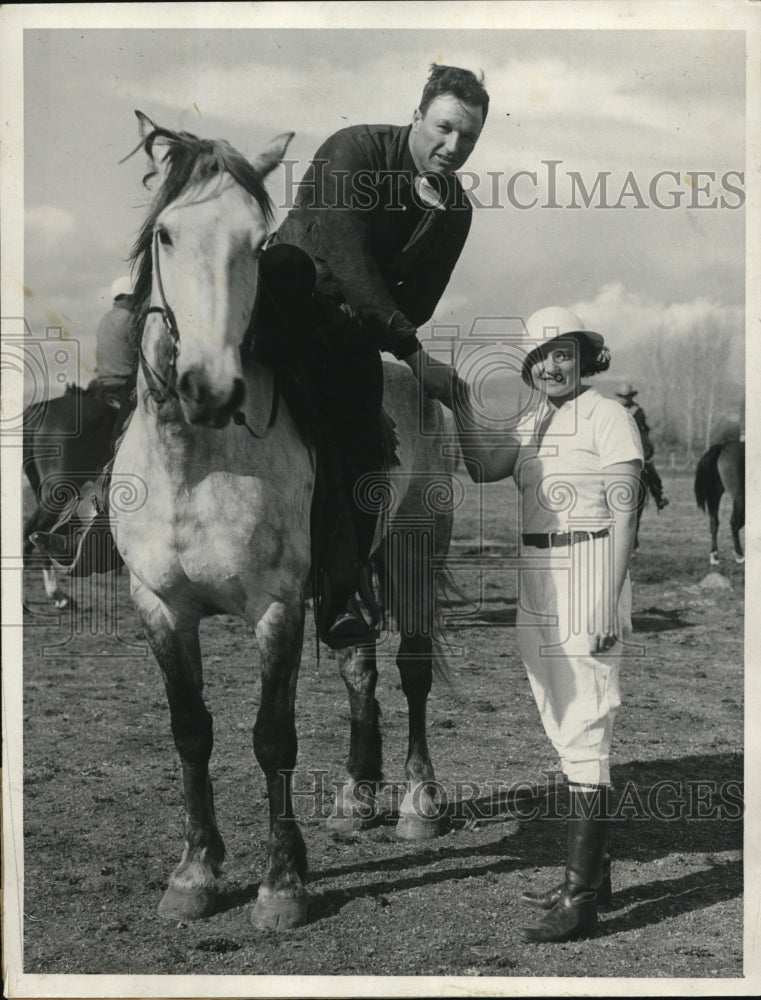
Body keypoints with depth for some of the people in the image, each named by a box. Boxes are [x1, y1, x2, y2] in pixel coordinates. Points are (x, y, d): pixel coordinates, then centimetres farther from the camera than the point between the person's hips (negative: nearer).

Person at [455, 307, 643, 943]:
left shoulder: (608, 417, -8)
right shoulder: (532, 423, 15)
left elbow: (624, 516, -12)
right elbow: (484, 467, 0)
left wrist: (608, 604, -18)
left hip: (588, 574, -8)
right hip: (537, 582, 8)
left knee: (584, 732, -8)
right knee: (565, 733, 14)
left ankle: (581, 900, -6)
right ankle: (591, 870, 26)